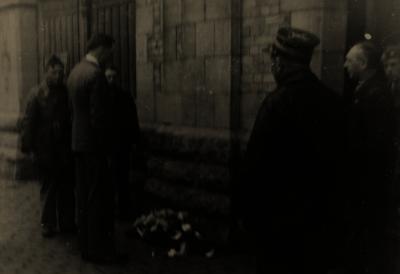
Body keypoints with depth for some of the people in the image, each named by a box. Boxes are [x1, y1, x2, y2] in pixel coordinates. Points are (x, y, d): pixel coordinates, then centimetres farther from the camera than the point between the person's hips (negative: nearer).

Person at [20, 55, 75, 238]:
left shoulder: (65, 92, 3)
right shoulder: (36, 94, -4)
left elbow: (71, 118, 5)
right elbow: (28, 121, -6)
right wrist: (27, 145, -11)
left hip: (64, 149, 3)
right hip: (45, 151, -3)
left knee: (67, 188, 9)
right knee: (48, 188, 8)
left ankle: (67, 222, 23)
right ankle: (48, 224, 22)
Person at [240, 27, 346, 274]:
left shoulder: (278, 101, -20)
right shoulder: (333, 100, 0)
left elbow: (257, 164, -18)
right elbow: (336, 159, 8)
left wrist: (251, 214, -6)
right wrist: (331, 214, 19)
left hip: (283, 217, -6)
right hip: (323, 216, 6)